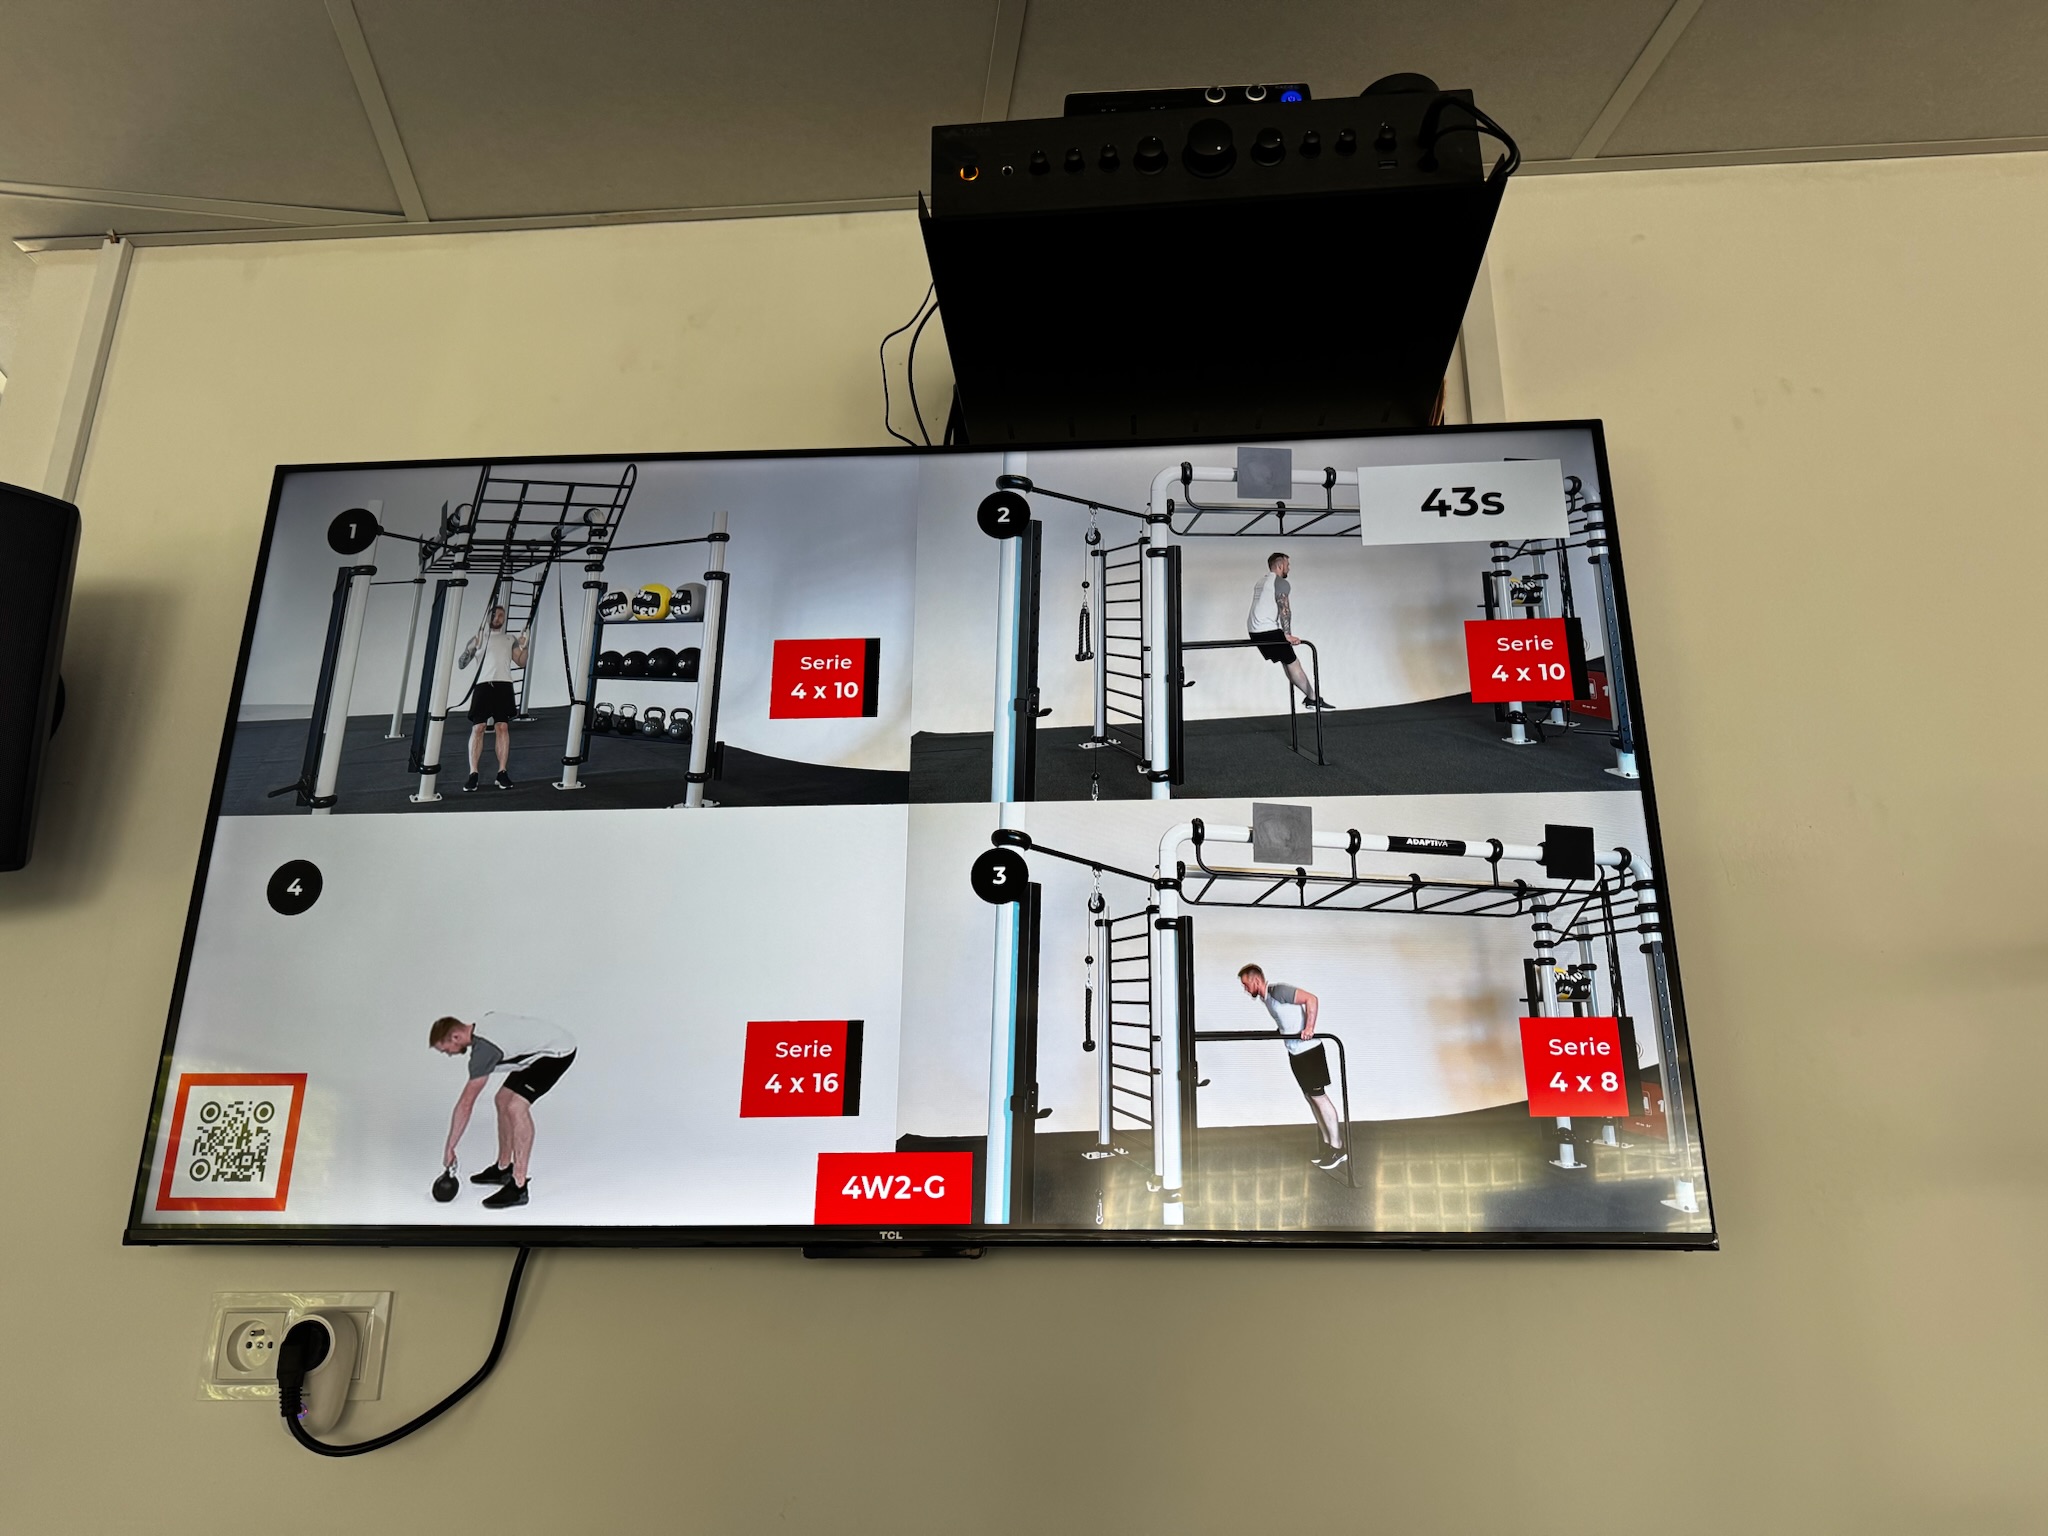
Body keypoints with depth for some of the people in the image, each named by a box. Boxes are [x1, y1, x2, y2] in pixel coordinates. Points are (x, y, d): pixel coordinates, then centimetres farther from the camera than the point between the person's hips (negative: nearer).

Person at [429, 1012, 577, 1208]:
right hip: (544, 1046, 11)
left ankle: (518, 1186, -22)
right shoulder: (481, 1025, 7)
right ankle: (504, 1169, 27)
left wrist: (449, 1148, -8)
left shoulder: (483, 1050, -20)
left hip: (558, 1051, -11)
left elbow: (465, 1104, -15)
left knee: (516, 1107, -23)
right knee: (504, 1100, 14)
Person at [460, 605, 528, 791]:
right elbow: (463, 661, 10)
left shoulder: (510, 639, 19)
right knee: (477, 728, -7)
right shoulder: (478, 636, 15)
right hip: (483, 684, -2)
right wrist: (470, 649, -11)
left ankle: (502, 773, 2)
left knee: (503, 727, -2)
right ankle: (473, 774, -7)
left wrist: (524, 646, -5)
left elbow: (521, 662, 12)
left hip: (504, 684, 2)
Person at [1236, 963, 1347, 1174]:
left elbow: (1311, 998, -24)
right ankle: (1328, 1144, 20)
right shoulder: (1266, 998, 11)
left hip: (1308, 1050, -10)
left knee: (1319, 1096, -6)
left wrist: (1309, 1028, -30)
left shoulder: (1278, 990, -17)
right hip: (1295, 1052, 10)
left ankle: (1339, 1148, -1)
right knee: (1310, 1097, 12)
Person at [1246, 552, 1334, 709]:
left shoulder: (1260, 582, 22)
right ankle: (1314, 699, -7)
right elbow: (1284, 610, -17)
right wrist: (1288, 635, -17)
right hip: (1268, 630, -10)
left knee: (1288, 661, 12)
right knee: (1292, 663, -7)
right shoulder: (1281, 583, -9)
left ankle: (1310, 696, 11)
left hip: (1255, 631, 10)